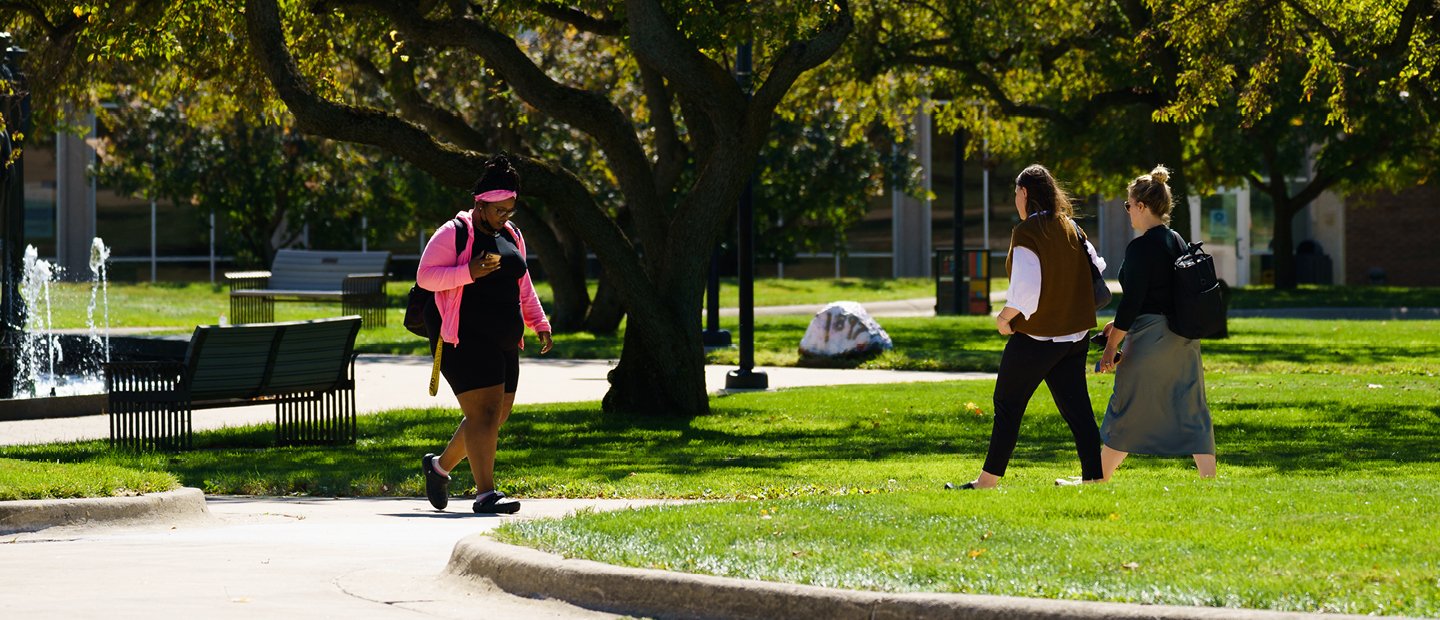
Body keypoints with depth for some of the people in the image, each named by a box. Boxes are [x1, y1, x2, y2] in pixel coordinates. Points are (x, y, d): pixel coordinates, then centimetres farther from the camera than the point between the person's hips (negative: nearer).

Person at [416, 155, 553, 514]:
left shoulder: (511, 236, 17)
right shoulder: (454, 233, -7)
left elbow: (523, 286, 26)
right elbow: (425, 276, -13)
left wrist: (539, 324, 17)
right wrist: (470, 272, -23)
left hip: (504, 343, 8)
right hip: (466, 341, -8)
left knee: (497, 416, 11)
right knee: (484, 412, -15)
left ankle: (440, 465, 30)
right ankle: (485, 493, -17)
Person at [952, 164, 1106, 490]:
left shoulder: (1027, 233, -15)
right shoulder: (1071, 228, 7)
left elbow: (1025, 290, -22)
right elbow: (1097, 269, 13)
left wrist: (1004, 318, -8)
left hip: (1036, 336, -6)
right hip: (1074, 334, 7)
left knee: (1007, 405, 5)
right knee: (1076, 406, 8)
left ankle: (988, 480, 10)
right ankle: (1093, 476, 3)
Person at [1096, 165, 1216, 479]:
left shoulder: (1140, 247, -14)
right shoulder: (1177, 242, 11)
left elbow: (1132, 301, -17)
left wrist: (1111, 345, -10)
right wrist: (1120, 324, 23)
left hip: (1150, 339, -8)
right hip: (1184, 338, 8)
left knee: (1126, 414, 4)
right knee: (1193, 412, 7)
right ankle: (1210, 480, 3)